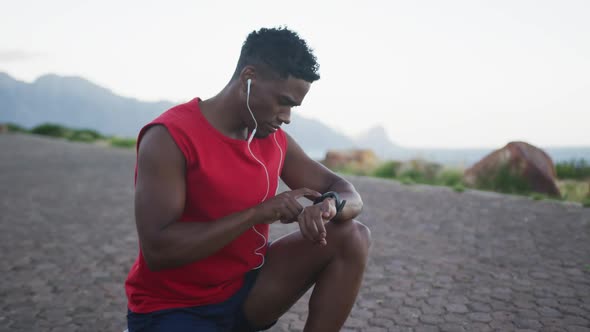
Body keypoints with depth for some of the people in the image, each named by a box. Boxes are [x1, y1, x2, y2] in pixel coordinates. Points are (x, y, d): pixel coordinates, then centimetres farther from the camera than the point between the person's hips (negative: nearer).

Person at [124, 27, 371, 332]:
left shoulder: (276, 140, -1)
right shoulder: (169, 137, -19)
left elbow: (349, 194, 2)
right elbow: (158, 251, -27)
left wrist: (329, 206, -24)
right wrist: (261, 211, -28)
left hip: (246, 289, 6)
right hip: (171, 307, -5)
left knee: (353, 236, -9)